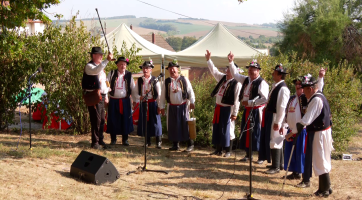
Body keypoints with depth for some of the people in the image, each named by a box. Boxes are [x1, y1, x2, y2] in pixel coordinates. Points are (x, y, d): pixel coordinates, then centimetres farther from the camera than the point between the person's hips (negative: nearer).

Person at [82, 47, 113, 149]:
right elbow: (96, 71, -32)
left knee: (102, 120, 12)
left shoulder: (101, 66, 20)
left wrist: (106, 95, 20)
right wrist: (107, 60, -38)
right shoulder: (89, 66, -8)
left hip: (101, 96, 9)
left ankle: (100, 140, 22)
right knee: (96, 120, -7)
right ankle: (95, 142, 0)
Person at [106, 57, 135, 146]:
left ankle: (125, 139, 17)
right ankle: (113, 139, 17)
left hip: (125, 101, 1)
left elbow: (133, 88, 7)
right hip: (113, 101, -1)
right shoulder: (111, 74, 1)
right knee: (113, 120, 4)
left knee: (125, 119, 4)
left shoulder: (129, 75, 4)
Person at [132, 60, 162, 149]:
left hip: (153, 103, -3)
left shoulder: (155, 80, -4)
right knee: (144, 122, 6)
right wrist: (139, 97, -12)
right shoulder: (139, 80, 4)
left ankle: (158, 141, 9)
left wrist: (159, 106, -5)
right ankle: (147, 141, 19)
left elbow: (159, 94, -2)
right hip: (143, 104, 3)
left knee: (155, 122, -2)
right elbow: (134, 92, 8)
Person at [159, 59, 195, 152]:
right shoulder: (167, 82, 4)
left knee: (186, 125, -3)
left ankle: (190, 144, 7)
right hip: (172, 107, 2)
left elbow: (190, 91, 2)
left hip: (183, 106, -2)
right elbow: (163, 95, 8)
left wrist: (192, 102, -5)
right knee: (173, 126, 6)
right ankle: (176, 145, 18)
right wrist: (162, 107, 7)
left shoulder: (184, 79, 0)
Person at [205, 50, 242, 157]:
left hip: (227, 109, -8)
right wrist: (208, 59, 6)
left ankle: (228, 151, 11)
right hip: (218, 107, 8)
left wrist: (234, 113, -18)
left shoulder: (237, 84, -16)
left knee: (227, 129, -1)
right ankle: (218, 150, 22)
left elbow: (236, 100, -17)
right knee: (217, 128, 12)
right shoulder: (223, 78, 7)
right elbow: (214, 70, 16)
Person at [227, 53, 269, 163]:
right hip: (247, 110, 8)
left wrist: (249, 102, -20)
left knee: (258, 133, -4)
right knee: (246, 132, 12)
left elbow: (265, 99, -22)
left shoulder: (262, 83, -15)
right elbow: (235, 74, 21)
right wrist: (231, 62, 8)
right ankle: (248, 155, 25)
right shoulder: (246, 80, 9)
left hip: (256, 111, -8)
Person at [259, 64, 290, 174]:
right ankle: (279, 164, 29)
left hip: (275, 118, -9)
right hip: (270, 116, 9)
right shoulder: (275, 85, 10)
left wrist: (277, 122, -21)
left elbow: (282, 107, -21)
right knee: (277, 141, 17)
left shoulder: (283, 88, -19)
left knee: (275, 141, -2)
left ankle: (276, 167, 7)